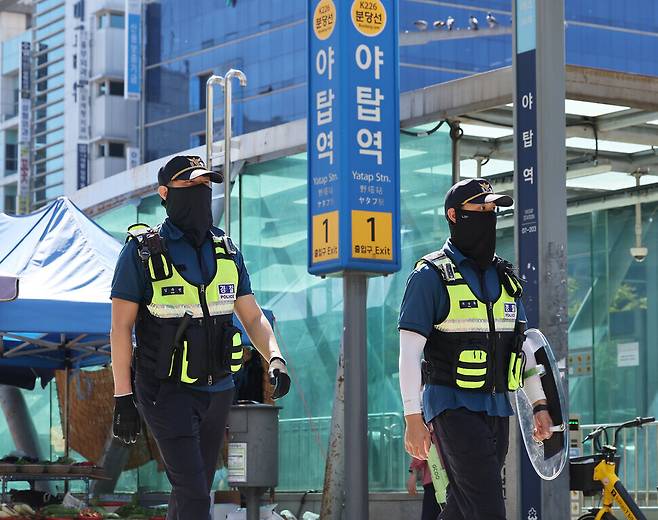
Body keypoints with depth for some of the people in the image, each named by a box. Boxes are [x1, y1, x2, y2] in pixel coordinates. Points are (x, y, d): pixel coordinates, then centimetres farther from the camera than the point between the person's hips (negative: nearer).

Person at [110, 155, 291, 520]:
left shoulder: (226, 250, 9)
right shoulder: (142, 251, -6)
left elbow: (252, 316, 11)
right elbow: (121, 326, -7)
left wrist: (275, 359, -9)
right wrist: (122, 398, -12)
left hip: (217, 391, 5)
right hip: (167, 393, -5)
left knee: (191, 491, 12)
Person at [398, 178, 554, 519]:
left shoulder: (505, 277, 15)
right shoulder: (431, 276, -6)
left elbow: (522, 346, 21)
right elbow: (409, 354, -9)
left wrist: (539, 405, 14)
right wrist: (413, 419, -15)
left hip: (497, 409, 7)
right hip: (454, 407, -7)